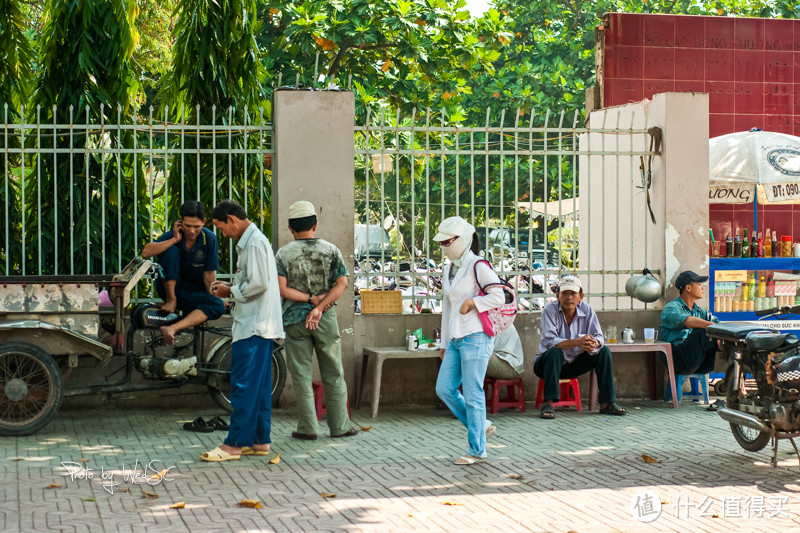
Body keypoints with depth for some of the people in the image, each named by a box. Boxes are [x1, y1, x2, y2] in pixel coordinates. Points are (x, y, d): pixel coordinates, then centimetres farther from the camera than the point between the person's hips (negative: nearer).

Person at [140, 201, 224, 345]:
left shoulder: (209, 238, -11)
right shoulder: (173, 235, -11)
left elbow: (209, 274, -7)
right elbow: (146, 252, -27)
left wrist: (213, 299, -11)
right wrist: (175, 239, -27)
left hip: (193, 292, 1)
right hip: (169, 288, -1)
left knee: (218, 306, -31)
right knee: (170, 250, -23)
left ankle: (172, 328, -46)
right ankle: (171, 300, -18)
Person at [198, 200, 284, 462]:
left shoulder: (255, 243, -14)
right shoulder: (248, 242, 18)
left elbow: (258, 285, -21)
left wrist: (231, 291, -7)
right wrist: (230, 285, 11)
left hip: (253, 325, -11)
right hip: (258, 323, 11)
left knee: (244, 385, -8)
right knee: (258, 385, 11)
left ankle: (234, 444, -6)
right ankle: (260, 440, 16)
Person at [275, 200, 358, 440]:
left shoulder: (283, 253, -2)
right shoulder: (331, 250, 1)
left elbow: (282, 289, -12)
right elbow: (342, 283, -8)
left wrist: (310, 299, -8)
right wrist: (319, 306, -13)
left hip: (295, 319, -1)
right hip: (326, 320, 1)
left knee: (301, 374, 5)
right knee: (333, 374, 9)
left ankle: (308, 428, 6)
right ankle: (340, 426, 13)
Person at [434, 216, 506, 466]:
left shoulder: (477, 267, -8)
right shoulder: (448, 269, 16)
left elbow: (498, 296, -15)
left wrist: (471, 302, -15)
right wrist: (444, 343, 22)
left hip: (476, 337, -8)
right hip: (455, 339, 8)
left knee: (473, 394, -4)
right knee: (444, 389, 5)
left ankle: (477, 449, 5)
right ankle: (482, 426, 21)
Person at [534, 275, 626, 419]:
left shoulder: (587, 310, -5)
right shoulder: (550, 310, -18)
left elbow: (599, 337, -11)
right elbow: (548, 341, -31)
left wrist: (593, 344, -37)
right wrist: (577, 342, -43)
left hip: (574, 364, 5)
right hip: (547, 363, -4)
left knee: (604, 352, -12)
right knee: (554, 352, -36)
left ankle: (606, 403, -9)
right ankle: (548, 403, -36)